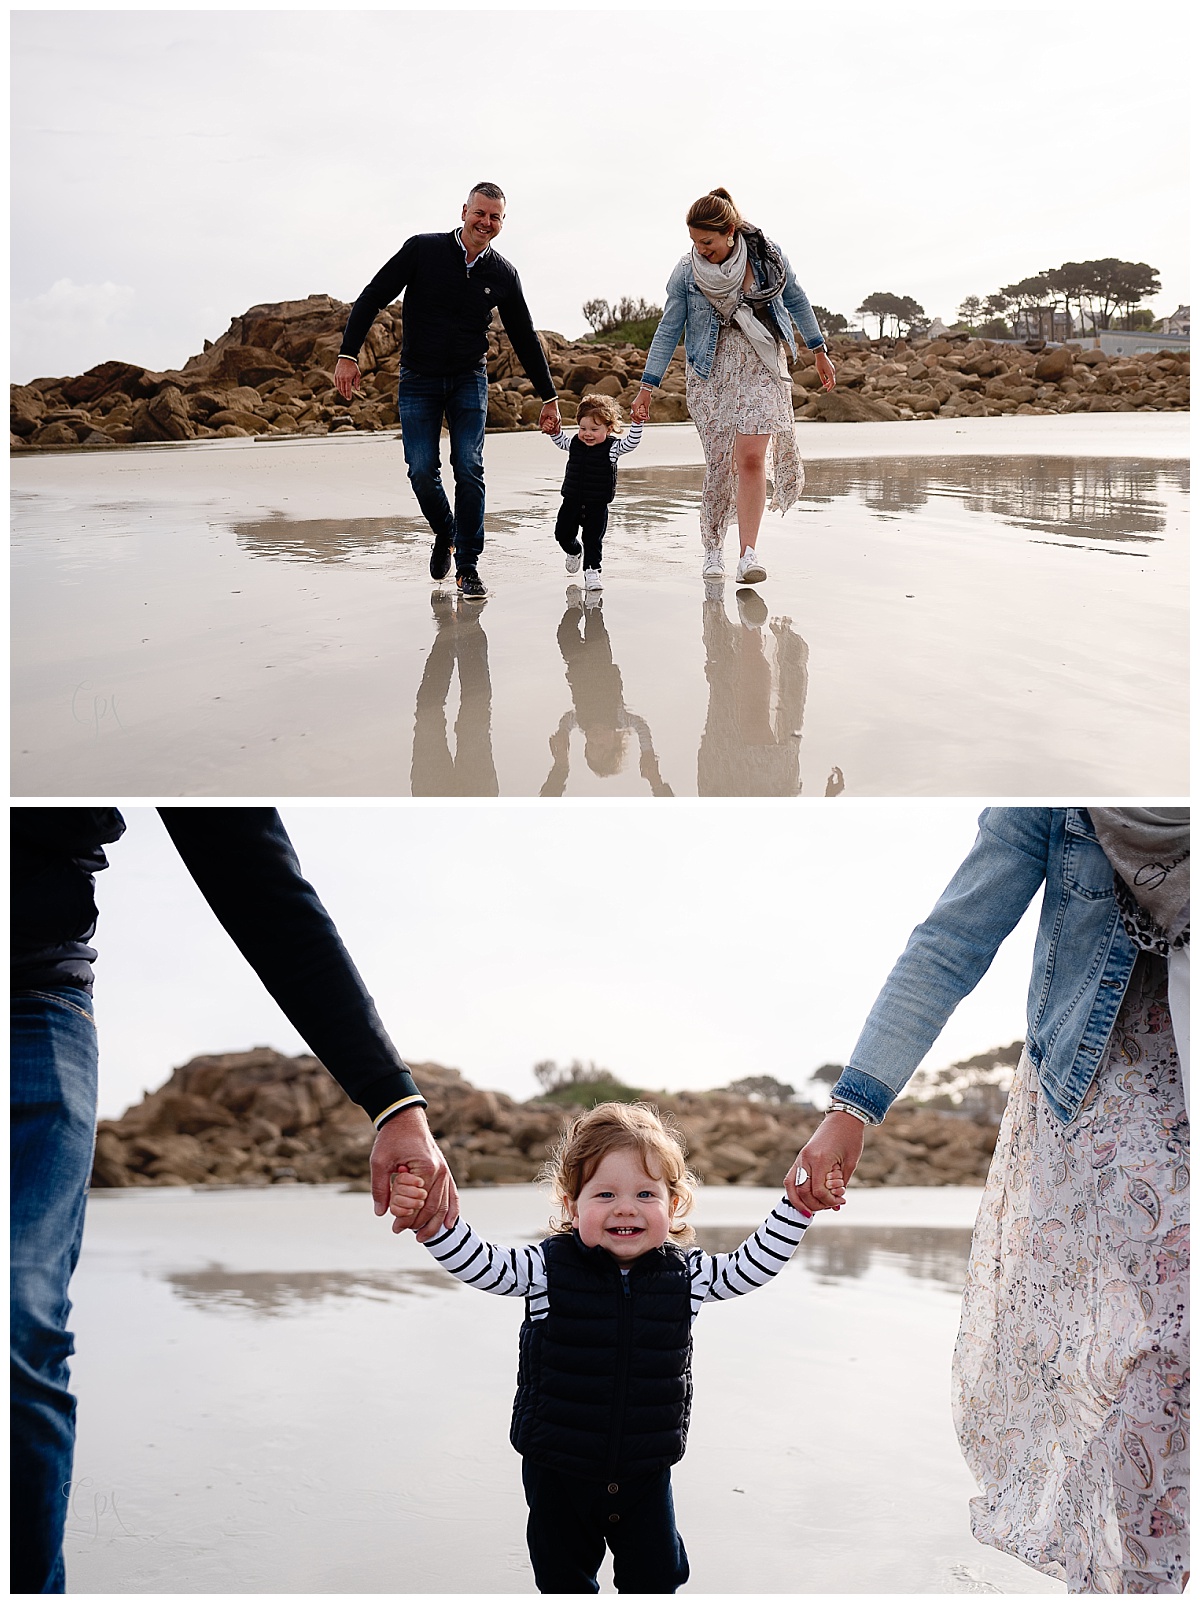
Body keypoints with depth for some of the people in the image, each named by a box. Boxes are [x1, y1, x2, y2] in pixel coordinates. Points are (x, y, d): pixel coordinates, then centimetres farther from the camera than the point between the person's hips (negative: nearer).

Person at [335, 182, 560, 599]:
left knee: (469, 469, -12)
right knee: (422, 472, -9)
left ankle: (468, 567, -3)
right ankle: (445, 534, 22)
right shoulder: (422, 250, -8)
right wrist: (348, 354, -14)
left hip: (469, 380, 1)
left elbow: (525, 338, 9)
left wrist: (549, 397, 10)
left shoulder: (503, 274, -1)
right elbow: (371, 300, -5)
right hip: (418, 380, -1)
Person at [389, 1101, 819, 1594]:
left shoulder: (683, 1275, -5)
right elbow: (477, 1264, -23)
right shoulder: (548, 1270, -13)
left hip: (644, 1473, 1)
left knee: (656, 1576, 14)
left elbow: (753, 1266, -2)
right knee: (563, 1578, 15)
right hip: (557, 1473, -1)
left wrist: (796, 1206, -14)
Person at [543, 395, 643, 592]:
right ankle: (573, 552, 42)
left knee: (593, 539, -2)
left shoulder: (612, 447, -9)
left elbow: (632, 442, -18)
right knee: (563, 534, 11)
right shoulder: (576, 444, 3)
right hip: (572, 501, 4)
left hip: (597, 505, -4)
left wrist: (637, 423, -30)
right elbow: (560, 441, 21)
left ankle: (592, 570, 9)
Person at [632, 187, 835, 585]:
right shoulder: (687, 273, -6)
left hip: (761, 367, 0)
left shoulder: (766, 255, -5)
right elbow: (668, 331, -1)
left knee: (750, 458, -14)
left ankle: (749, 553, -15)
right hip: (711, 373, 0)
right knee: (718, 462, -3)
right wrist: (646, 389, -3)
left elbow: (796, 301, 10)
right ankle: (713, 548, 14)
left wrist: (820, 352, 16)